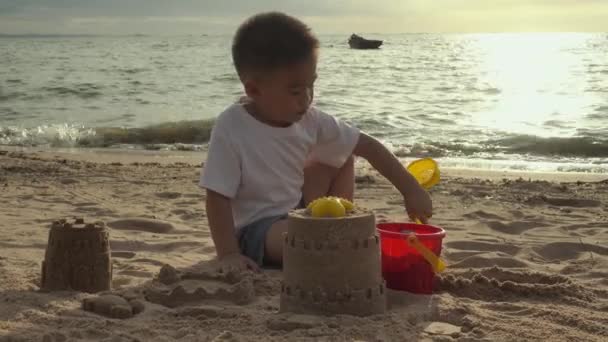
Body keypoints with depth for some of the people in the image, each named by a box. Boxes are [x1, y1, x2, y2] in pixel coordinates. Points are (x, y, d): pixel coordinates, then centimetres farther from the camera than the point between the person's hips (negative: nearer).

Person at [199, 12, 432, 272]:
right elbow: (218, 197, -20)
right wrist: (228, 254, -25)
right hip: (254, 230, -6)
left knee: (341, 156, 1)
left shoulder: (310, 120, -7)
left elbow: (368, 146, -2)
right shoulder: (231, 129, -21)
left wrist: (411, 190, -7)